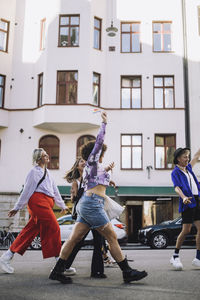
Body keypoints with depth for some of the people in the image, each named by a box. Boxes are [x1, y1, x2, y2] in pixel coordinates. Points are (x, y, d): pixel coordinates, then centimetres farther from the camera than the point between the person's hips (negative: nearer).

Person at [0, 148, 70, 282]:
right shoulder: (35, 171, -3)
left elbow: (55, 190, 28)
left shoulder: (47, 173, 24)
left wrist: (62, 205, 30)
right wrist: (17, 208, -3)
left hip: (46, 203, 9)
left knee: (31, 231, 7)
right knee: (53, 227, -12)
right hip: (38, 201, -9)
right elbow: (27, 190, -5)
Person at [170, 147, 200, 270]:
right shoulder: (175, 172, -2)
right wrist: (184, 197, -33)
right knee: (186, 230, -7)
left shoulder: (188, 168, 19)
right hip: (188, 203, -7)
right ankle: (175, 256, 7)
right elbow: (177, 187, -16)